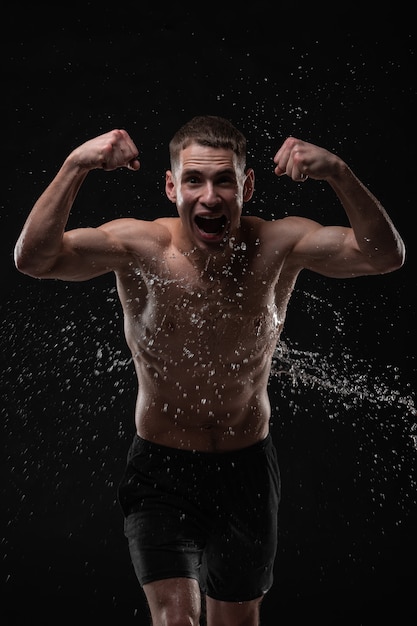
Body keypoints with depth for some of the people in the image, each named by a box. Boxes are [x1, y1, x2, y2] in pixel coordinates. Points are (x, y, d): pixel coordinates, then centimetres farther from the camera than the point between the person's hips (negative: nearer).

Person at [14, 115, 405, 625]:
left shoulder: (277, 247, -13)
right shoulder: (139, 247, -17)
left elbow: (386, 256, -23)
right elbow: (33, 258, -29)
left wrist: (339, 175, -39)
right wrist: (75, 166, -42)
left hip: (247, 468, 2)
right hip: (159, 468, -2)